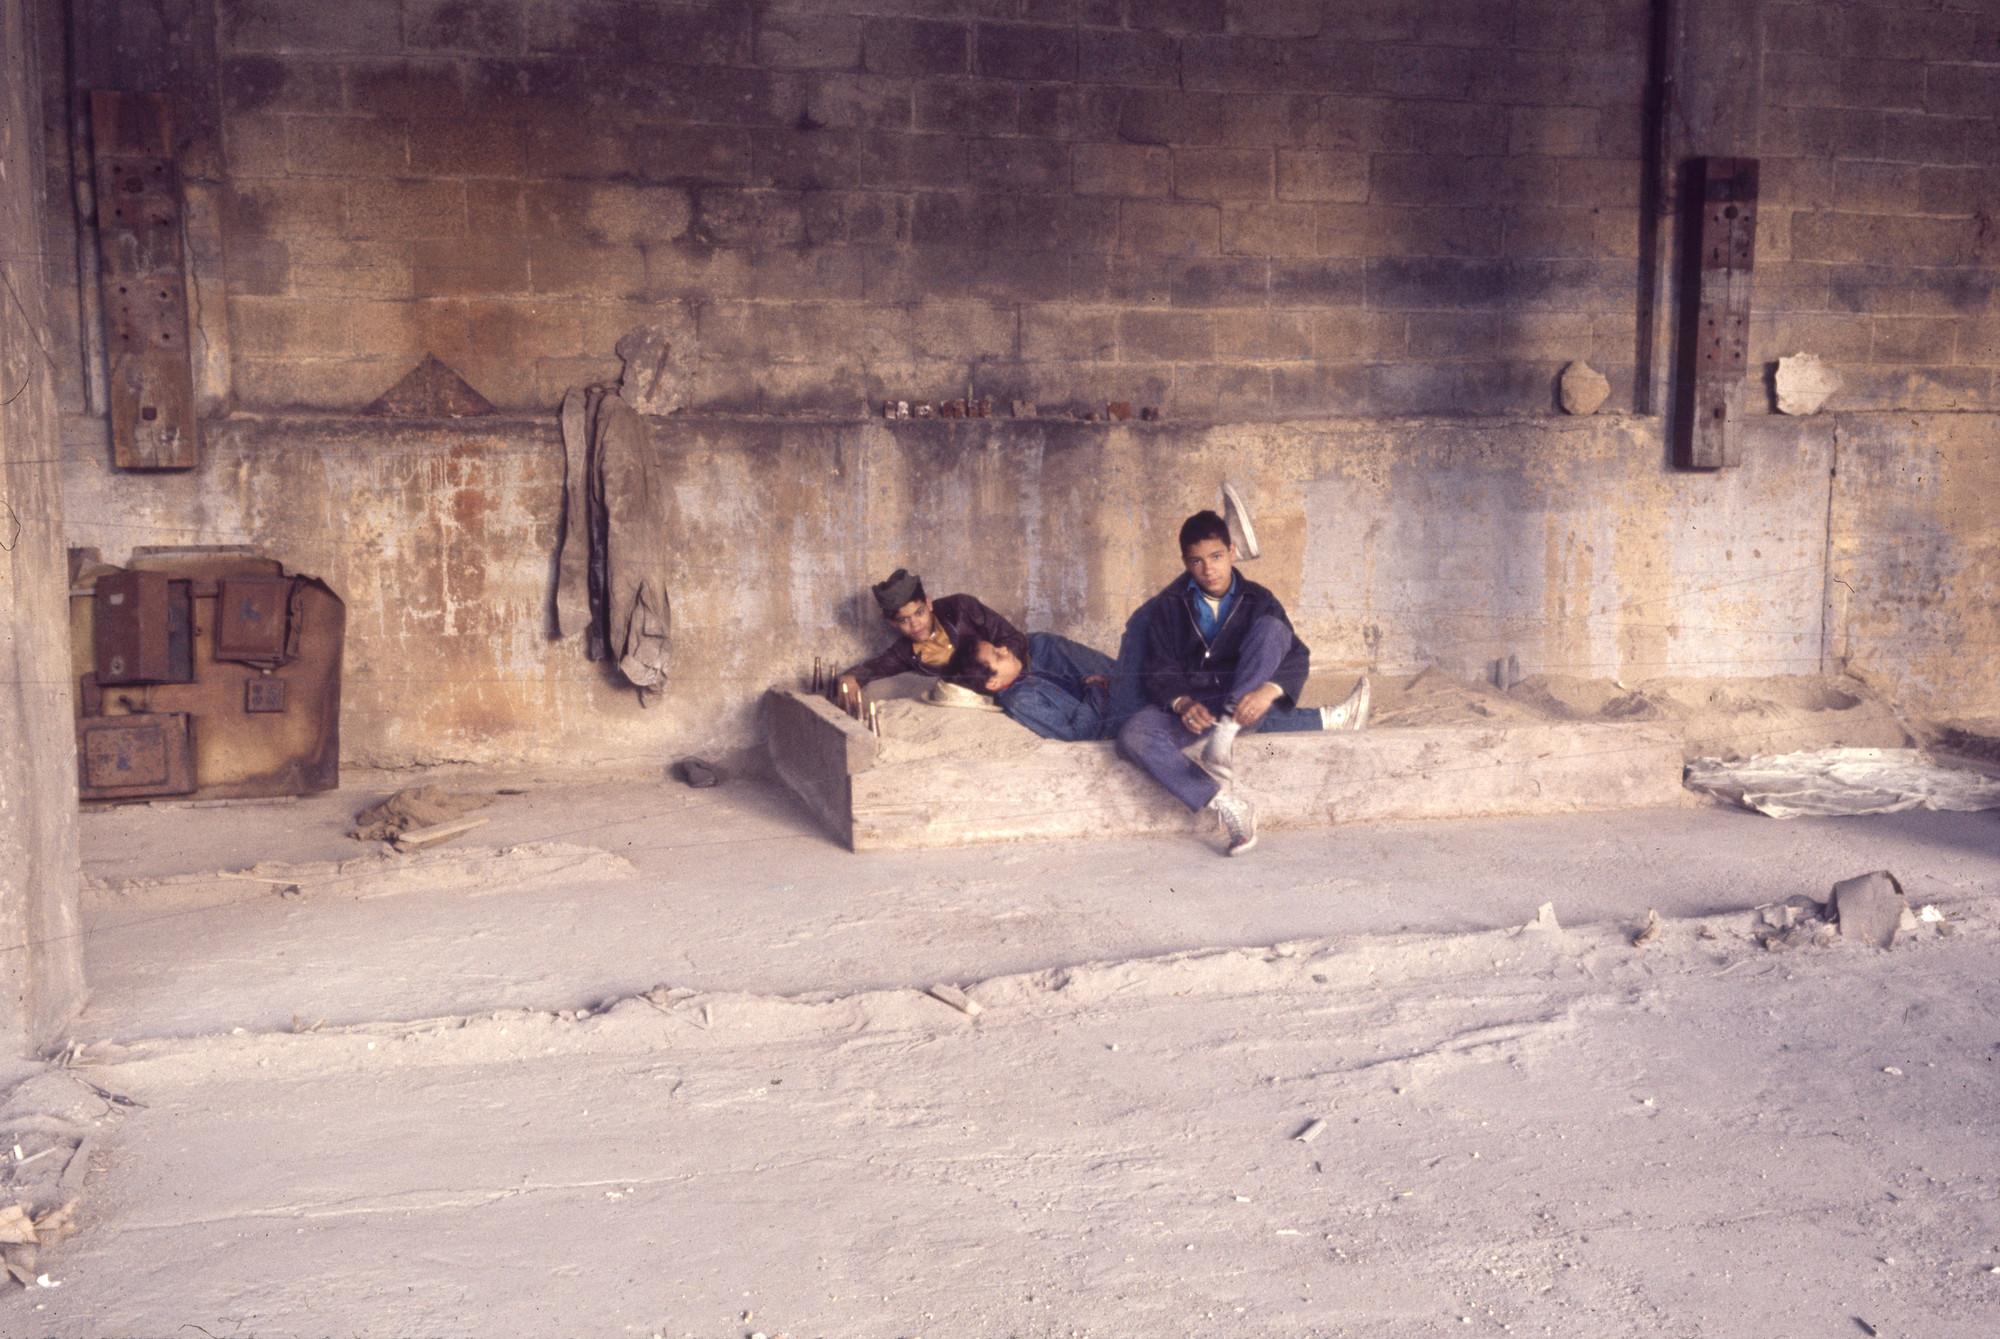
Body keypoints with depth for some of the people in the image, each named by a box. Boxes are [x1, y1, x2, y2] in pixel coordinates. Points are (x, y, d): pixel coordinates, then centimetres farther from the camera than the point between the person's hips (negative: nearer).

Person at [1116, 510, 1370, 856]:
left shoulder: (1257, 599, 4)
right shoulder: (1170, 605, 4)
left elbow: (1296, 656, -7)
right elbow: (1158, 671, -1)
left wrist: (1269, 690, -30)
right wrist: (1182, 704, -24)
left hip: (1245, 699, 0)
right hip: (1191, 705, 0)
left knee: (1271, 628, -24)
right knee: (1133, 736, -32)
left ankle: (1227, 729, -37)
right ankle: (1223, 803, -39)